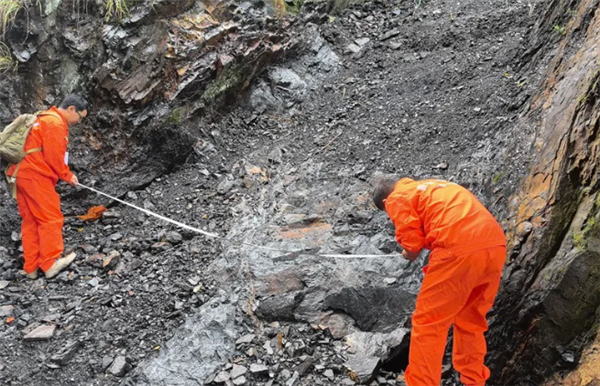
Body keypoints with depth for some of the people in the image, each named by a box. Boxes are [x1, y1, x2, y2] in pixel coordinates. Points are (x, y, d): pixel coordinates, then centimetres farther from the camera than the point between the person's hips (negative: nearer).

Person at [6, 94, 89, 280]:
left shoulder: (45, 119, 22)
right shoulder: (56, 123, -11)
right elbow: (54, 157, -16)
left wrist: (64, 174, 14)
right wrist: (67, 175, -2)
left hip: (22, 173, 10)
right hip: (35, 176, -10)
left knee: (31, 221, 10)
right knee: (50, 219, -5)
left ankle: (31, 267, 13)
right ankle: (50, 263, -4)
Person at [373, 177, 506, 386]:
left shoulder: (397, 199, 10)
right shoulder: (434, 187, 32)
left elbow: (413, 246, 2)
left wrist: (409, 254, 22)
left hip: (460, 251, -8)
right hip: (495, 245, 8)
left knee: (427, 324, 7)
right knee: (470, 321, 24)